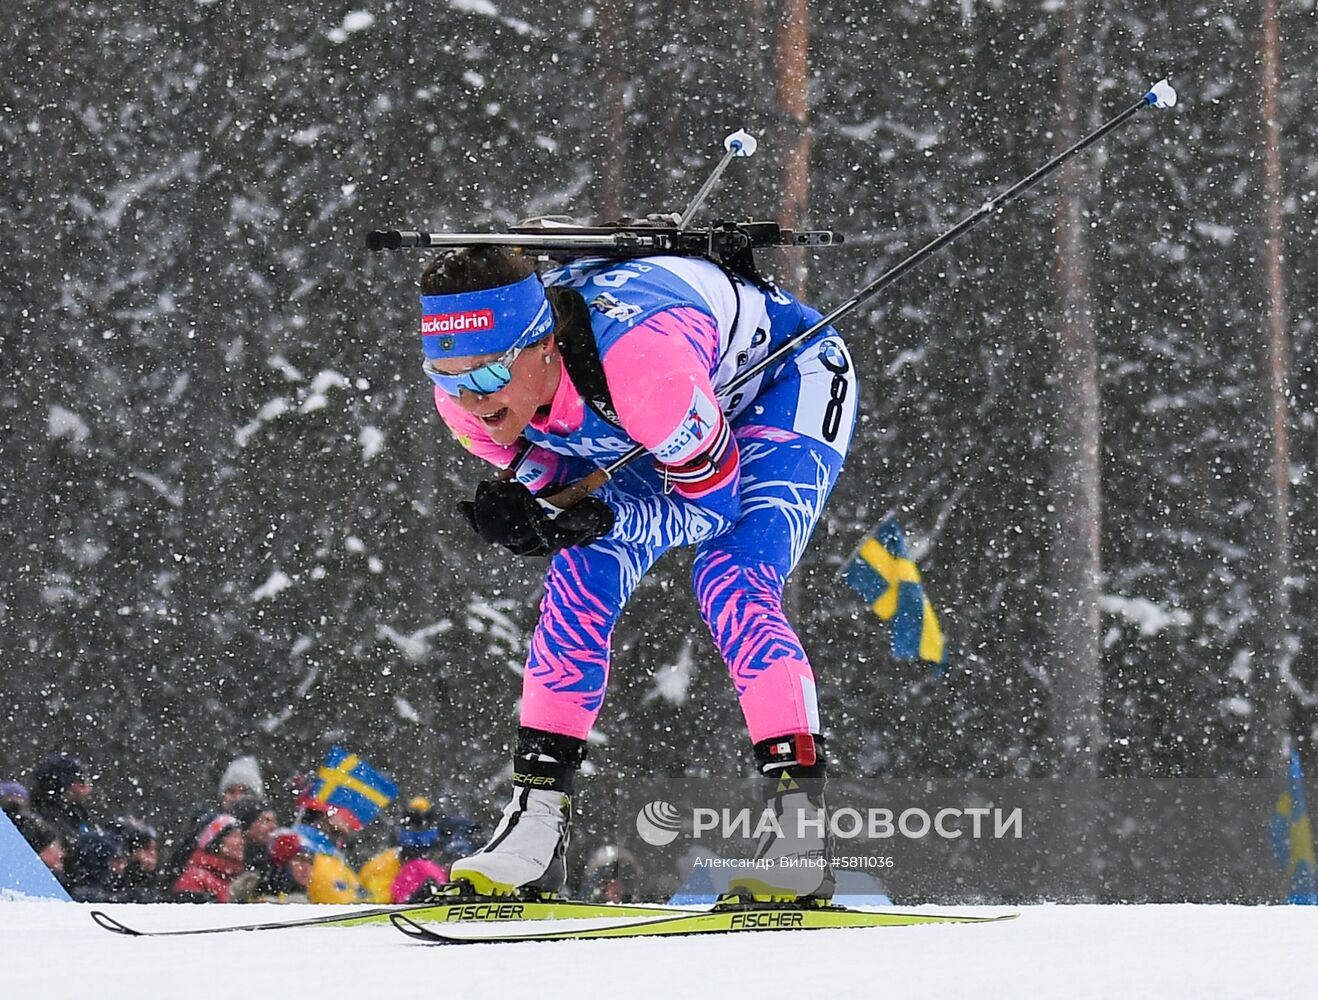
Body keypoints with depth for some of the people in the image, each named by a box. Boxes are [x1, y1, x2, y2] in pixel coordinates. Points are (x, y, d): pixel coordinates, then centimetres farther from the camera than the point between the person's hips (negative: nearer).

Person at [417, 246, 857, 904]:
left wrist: (601, 520, -42)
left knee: (730, 584, -25)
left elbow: (712, 500, -29)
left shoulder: (638, 358, -43)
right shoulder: (465, 387, -24)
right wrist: (513, 502, -28)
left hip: (789, 382, -6)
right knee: (580, 580, -10)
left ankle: (799, 819, -24)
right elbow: (540, 465, -5)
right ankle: (538, 812, -6)